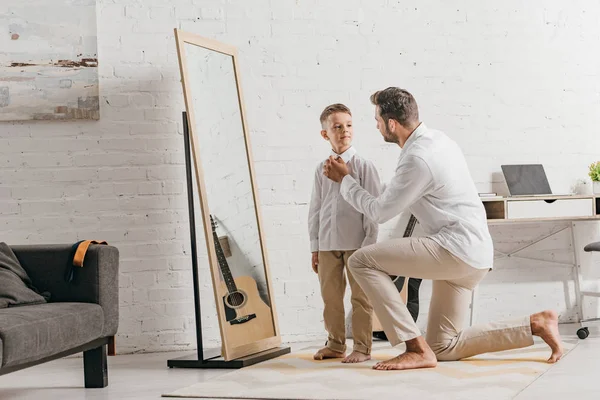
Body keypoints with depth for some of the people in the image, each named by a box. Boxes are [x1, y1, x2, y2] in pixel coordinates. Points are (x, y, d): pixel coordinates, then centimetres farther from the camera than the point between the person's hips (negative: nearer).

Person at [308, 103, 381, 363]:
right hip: (327, 243, 4)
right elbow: (315, 208, 12)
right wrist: (315, 246, 9)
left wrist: (369, 242, -9)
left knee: (360, 296, 0)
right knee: (330, 296, 10)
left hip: (356, 242, -4)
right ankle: (335, 344, 22)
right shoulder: (322, 169, 9)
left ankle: (362, 347, 7)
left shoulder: (363, 166, -2)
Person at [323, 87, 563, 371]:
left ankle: (417, 349, -14)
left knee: (361, 261, -14)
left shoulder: (417, 159, -18)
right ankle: (535, 324, 12)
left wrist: (345, 180, 4)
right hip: (473, 254, 10)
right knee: (444, 347, 15)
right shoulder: (437, 139, 11)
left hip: (456, 249, -10)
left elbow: (379, 212, -8)